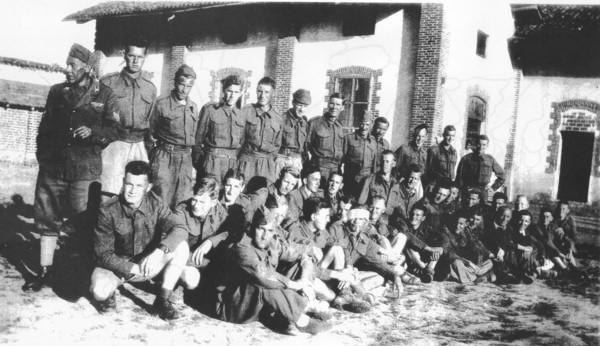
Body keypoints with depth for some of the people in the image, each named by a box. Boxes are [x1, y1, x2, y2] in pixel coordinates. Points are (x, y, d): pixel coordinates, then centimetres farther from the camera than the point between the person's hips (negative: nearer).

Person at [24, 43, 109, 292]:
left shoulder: (102, 97, -3)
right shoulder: (57, 92, 10)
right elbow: (45, 127, 18)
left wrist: (93, 132, -19)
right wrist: (42, 155, 11)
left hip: (84, 171, -4)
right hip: (52, 168, 5)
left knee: (84, 224, 0)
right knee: (47, 219, 9)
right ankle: (45, 273, 21)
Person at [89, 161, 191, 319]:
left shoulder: (155, 204, -11)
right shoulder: (108, 210, -17)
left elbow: (180, 228, -22)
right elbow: (104, 253, -17)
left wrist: (158, 251, -39)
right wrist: (132, 268, -30)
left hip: (147, 264, 2)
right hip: (118, 265, -2)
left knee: (181, 247, -23)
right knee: (99, 291, -33)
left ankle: (163, 299, -11)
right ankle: (108, 294, 6)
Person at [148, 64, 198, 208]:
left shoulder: (194, 107, 11)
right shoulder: (162, 104, -3)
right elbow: (151, 132, 4)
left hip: (186, 158, 4)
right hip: (165, 157, -4)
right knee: (162, 202, -5)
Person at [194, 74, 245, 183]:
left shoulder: (241, 115, 12)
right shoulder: (209, 109, 2)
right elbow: (198, 138, 3)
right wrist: (197, 164, -1)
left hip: (234, 162, 3)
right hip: (212, 160, -3)